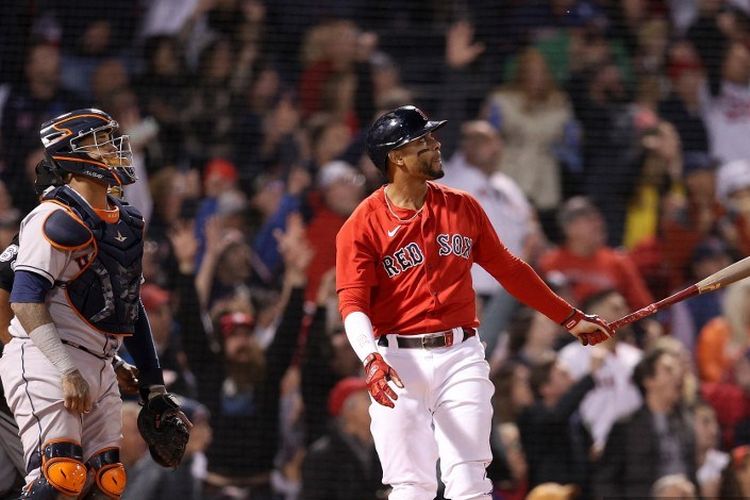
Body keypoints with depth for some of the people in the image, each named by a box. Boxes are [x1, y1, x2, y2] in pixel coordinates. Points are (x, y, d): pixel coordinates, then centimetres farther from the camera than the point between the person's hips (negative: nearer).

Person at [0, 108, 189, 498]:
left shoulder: (125, 224, 16)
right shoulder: (58, 220, -12)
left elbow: (130, 305, 23)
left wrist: (153, 387, 21)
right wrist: (67, 373, -25)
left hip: (97, 370, 9)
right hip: (45, 363, -9)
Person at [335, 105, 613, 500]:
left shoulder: (462, 208, 11)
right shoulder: (362, 226, -3)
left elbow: (508, 269, 20)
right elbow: (353, 303, -11)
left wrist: (570, 319, 21)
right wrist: (371, 358, -29)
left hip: (461, 356, 3)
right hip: (398, 362, -3)